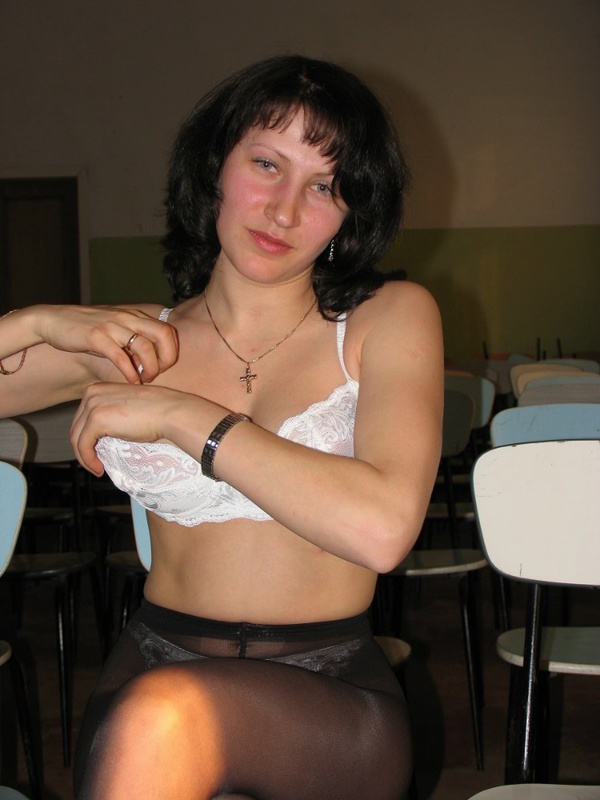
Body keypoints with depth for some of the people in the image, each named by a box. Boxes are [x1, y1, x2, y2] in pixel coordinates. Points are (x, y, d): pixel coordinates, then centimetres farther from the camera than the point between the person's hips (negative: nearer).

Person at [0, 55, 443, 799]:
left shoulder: (390, 318, 1)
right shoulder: (136, 340, 8)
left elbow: (382, 527, -16)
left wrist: (182, 416, -13)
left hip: (330, 698, -1)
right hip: (146, 683, 2)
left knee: (165, 713, -32)